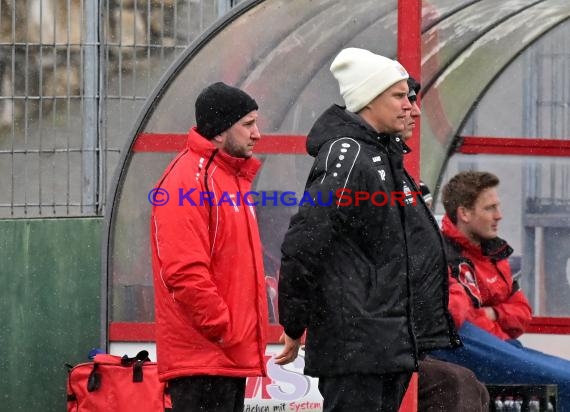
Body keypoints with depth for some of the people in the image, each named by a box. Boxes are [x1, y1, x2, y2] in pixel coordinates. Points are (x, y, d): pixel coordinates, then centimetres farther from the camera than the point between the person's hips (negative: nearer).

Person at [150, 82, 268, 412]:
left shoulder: (232, 178, 19)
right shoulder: (189, 180, -13)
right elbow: (185, 273, -21)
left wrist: (245, 334, 16)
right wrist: (226, 330, -17)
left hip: (232, 356, 10)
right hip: (202, 357, -10)